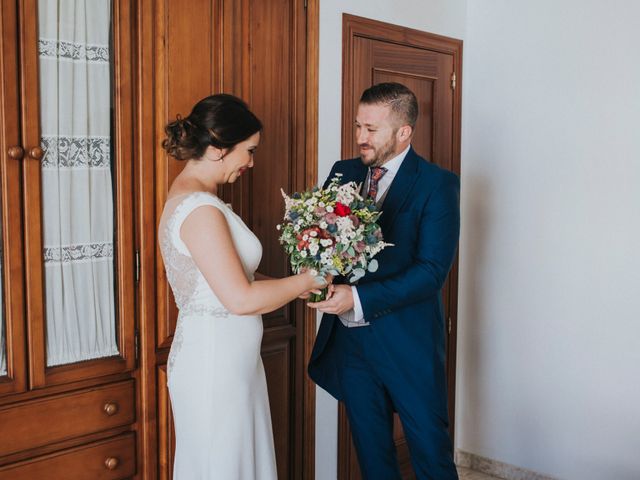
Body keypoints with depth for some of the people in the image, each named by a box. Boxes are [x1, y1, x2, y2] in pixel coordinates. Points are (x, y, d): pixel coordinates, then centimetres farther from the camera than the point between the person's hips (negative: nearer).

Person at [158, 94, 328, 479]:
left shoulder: (192, 197, 9)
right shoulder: (200, 209, -21)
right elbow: (241, 299, -23)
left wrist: (294, 286, 4)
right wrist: (307, 280, -10)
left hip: (227, 361, 9)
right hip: (213, 364, -9)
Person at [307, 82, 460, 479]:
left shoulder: (438, 184, -10)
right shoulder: (344, 173, 6)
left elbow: (432, 270, -18)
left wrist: (358, 298, -26)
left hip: (408, 342, -4)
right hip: (349, 338, 5)